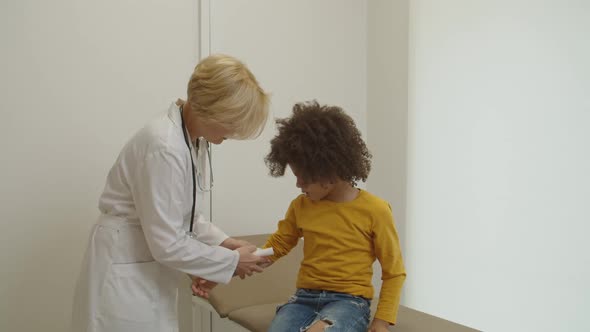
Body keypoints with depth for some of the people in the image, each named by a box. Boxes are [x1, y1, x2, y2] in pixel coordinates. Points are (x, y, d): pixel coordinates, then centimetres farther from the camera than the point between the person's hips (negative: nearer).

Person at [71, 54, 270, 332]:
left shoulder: (192, 138, 1)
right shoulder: (166, 147, -28)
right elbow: (168, 244, -24)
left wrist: (222, 241, 1)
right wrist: (231, 261, -13)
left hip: (147, 268, 9)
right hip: (125, 272, -9)